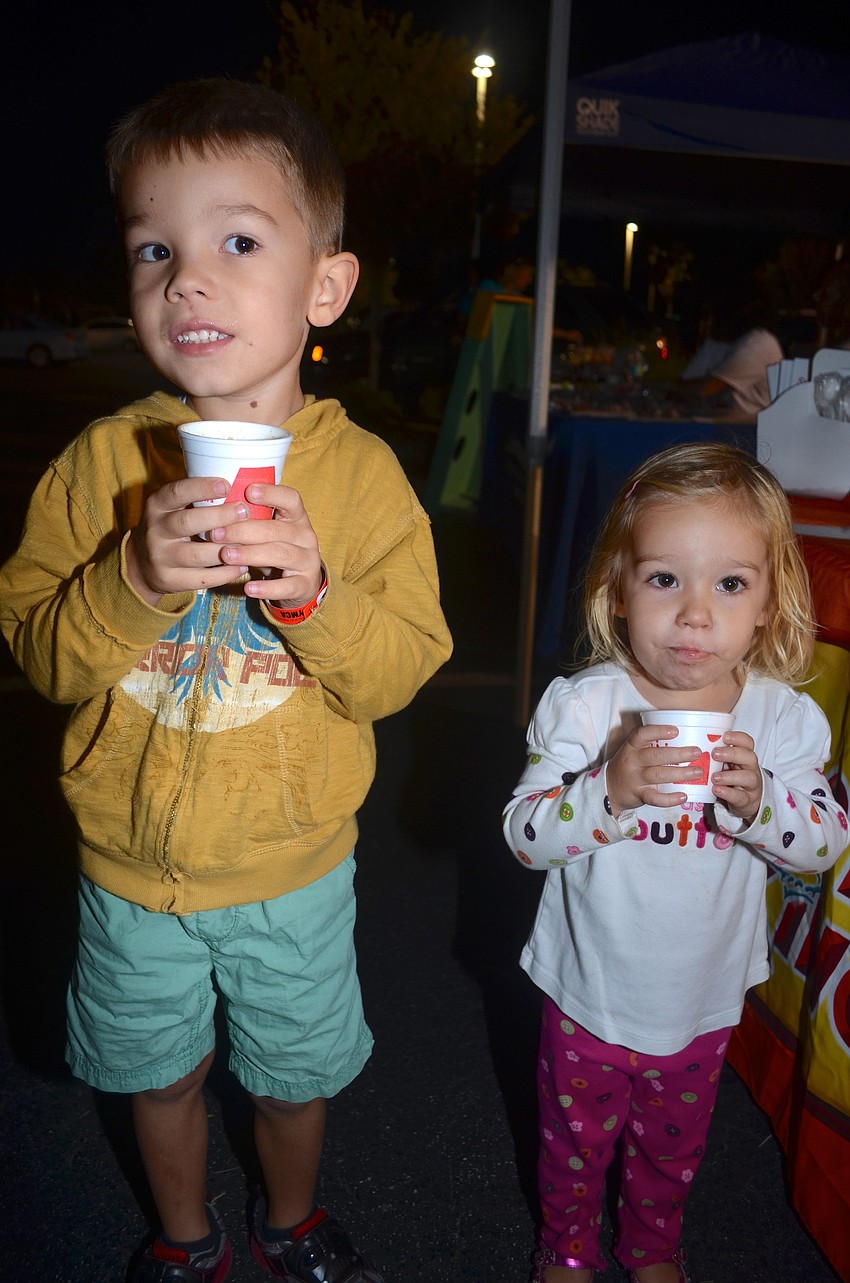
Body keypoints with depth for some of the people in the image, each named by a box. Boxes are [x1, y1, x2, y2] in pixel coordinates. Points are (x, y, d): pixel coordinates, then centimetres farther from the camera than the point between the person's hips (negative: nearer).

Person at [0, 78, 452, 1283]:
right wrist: (134, 580, -30)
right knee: (159, 1071, 24)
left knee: (295, 1071, 23)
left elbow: (401, 670, -14)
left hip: (294, 866, 0)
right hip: (133, 862, 1)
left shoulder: (362, 471, -14)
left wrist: (313, 594, -32)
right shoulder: (101, 459, -11)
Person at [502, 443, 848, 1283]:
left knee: (673, 1145, 27)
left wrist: (759, 801, -31)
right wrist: (609, 789, -41)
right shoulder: (582, 705, -22)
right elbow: (525, 836, -23)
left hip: (705, 1000, 2)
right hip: (591, 993, -2)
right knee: (576, 1136, 23)